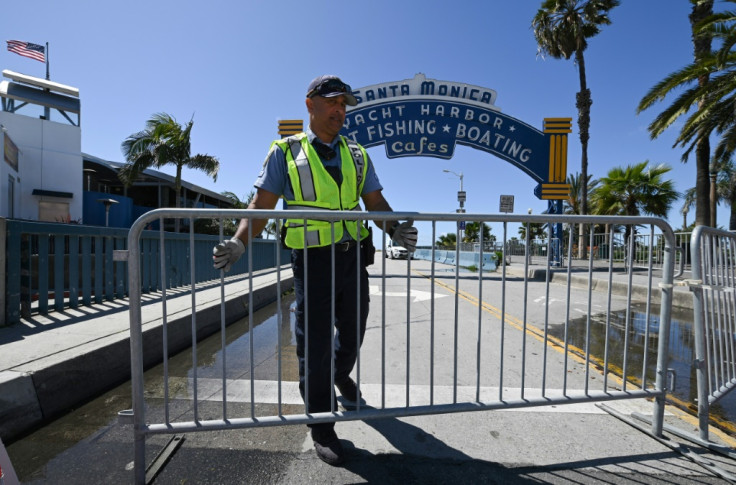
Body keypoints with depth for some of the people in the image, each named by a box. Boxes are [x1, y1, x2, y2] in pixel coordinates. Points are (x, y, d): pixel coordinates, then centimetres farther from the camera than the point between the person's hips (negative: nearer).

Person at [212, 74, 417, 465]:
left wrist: (396, 231, -13)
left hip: (353, 257, 4)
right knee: (314, 343, 5)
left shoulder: (357, 155, 11)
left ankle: (341, 374, 53)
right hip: (312, 259, -4)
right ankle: (321, 426, 27)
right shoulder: (285, 152, 1)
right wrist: (239, 242, -20)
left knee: (353, 331, 19)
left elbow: (376, 203, 6)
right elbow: (262, 204, -4)